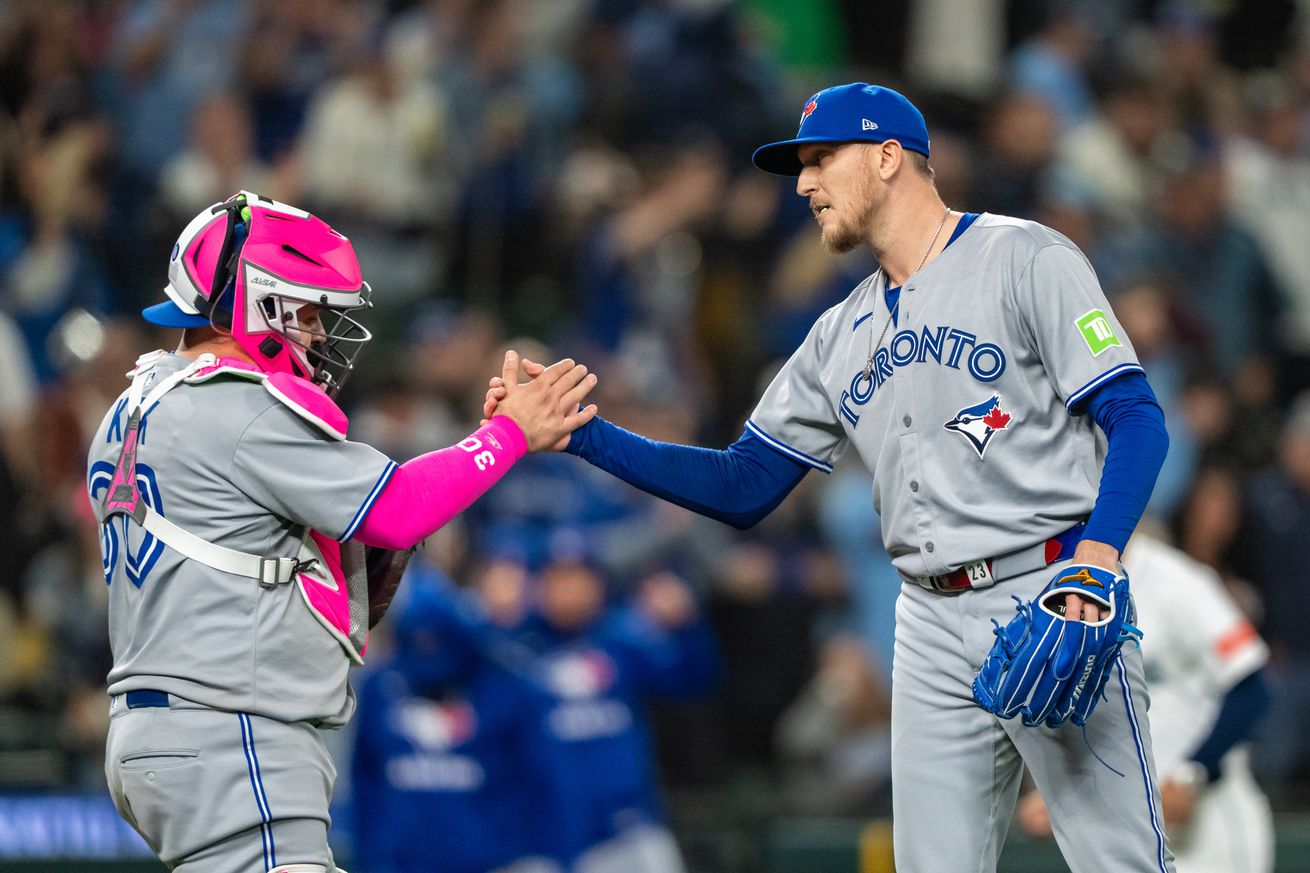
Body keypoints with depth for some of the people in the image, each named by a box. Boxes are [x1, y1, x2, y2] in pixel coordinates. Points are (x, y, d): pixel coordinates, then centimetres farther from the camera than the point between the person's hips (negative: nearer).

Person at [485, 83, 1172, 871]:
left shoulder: (1025, 259, -2)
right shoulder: (843, 337, 19)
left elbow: (1137, 420, -10)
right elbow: (743, 489, 17)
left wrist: (1098, 551, -27)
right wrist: (581, 433, 7)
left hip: (1052, 598, -7)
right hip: (934, 625, 7)